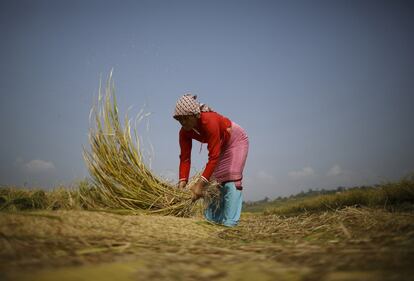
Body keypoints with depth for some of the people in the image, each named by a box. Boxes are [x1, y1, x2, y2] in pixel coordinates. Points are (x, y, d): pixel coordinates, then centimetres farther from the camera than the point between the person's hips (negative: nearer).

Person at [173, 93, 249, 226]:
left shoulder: (209, 121, -40)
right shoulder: (185, 132, -19)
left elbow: (214, 157, -41)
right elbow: (185, 158, -17)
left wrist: (200, 184, -43)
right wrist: (182, 182, -30)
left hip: (236, 140, -7)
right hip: (220, 145, 7)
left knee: (231, 179, -19)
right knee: (212, 180, 2)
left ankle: (229, 223, -20)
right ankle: (211, 219, 9)